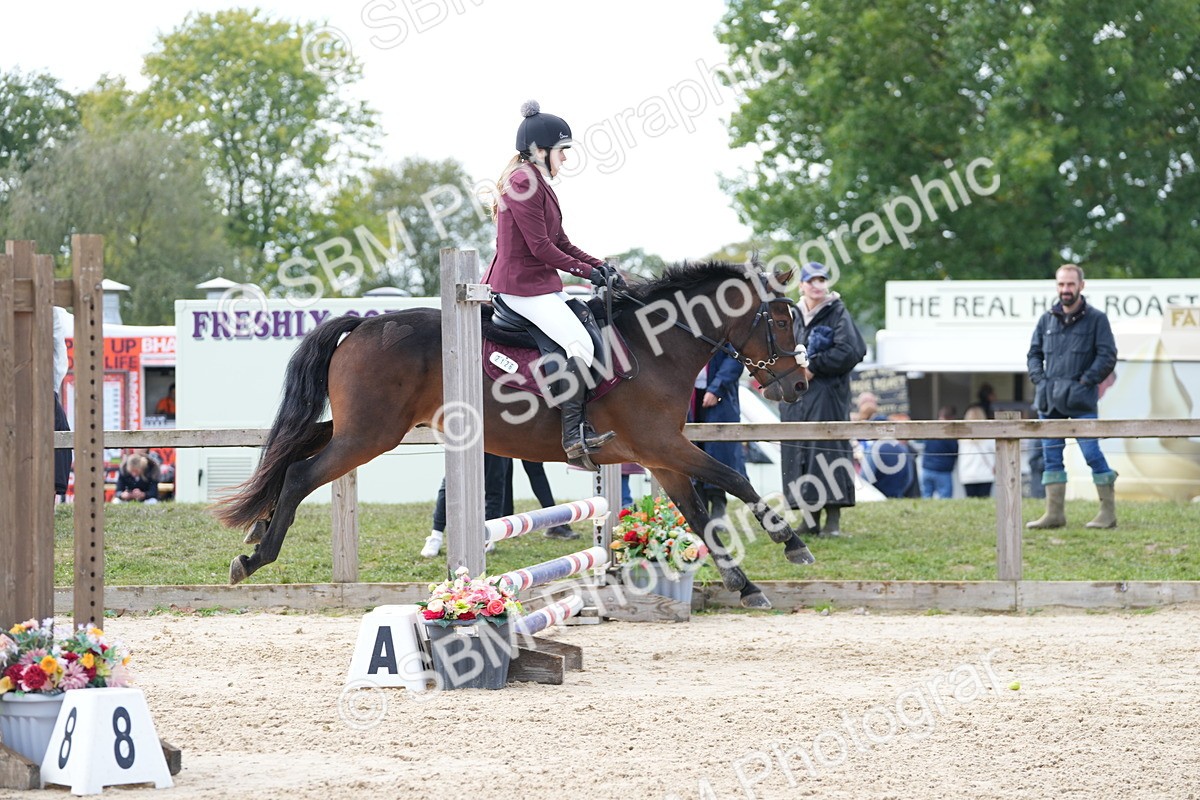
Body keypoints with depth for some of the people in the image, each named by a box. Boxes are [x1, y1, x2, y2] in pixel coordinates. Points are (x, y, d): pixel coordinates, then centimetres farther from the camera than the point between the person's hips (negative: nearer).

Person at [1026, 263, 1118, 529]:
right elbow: (1034, 354, 20)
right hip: (1049, 400, 5)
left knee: (1091, 452, -8)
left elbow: (1107, 356, -3)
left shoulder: (1096, 319, 1)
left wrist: (1085, 382, -10)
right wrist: (1039, 380, 4)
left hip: (1081, 400, -5)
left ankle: (1108, 512, -2)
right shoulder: (1047, 319, 13)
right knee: (1051, 455, 4)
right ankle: (1055, 513, 8)